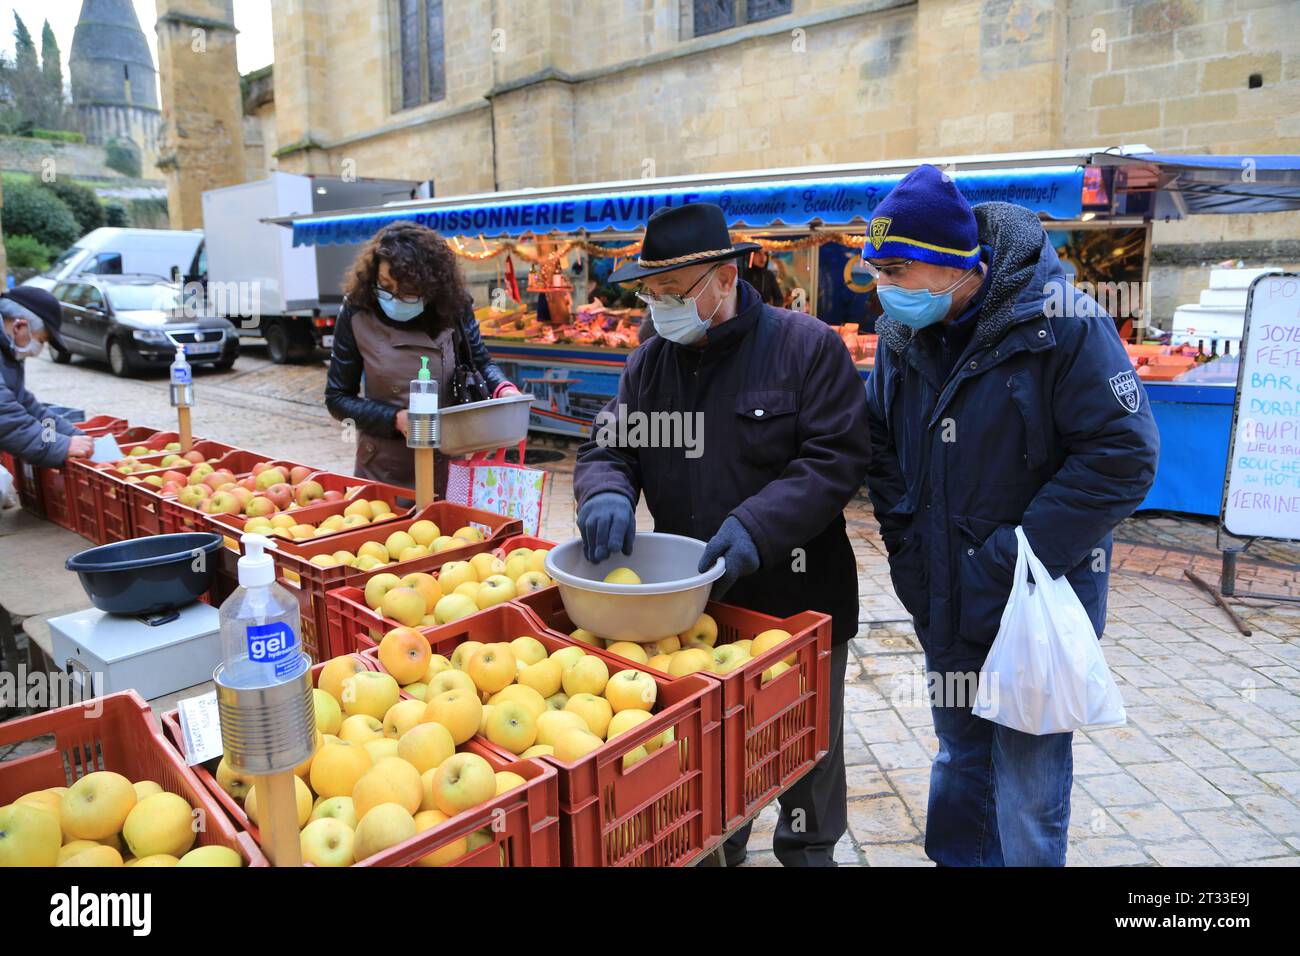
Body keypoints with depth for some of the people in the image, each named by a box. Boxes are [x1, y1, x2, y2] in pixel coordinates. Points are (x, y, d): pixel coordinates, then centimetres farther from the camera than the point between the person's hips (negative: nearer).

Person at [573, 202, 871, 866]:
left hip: (795, 599, -3)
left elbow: (836, 458, -16)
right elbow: (606, 448, 2)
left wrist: (757, 525, -29)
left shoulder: (805, 346, -11)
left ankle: (808, 850, 43)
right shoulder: (650, 362, 4)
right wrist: (607, 493, -22)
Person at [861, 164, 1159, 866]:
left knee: (1027, 789, 5)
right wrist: (903, 534, 2)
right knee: (959, 756, 23)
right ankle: (954, 858, 44)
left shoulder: (1059, 321, -18)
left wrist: (1017, 556, -21)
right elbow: (880, 439, 13)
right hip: (942, 600, 6)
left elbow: (1123, 454, -18)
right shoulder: (902, 332, 0)